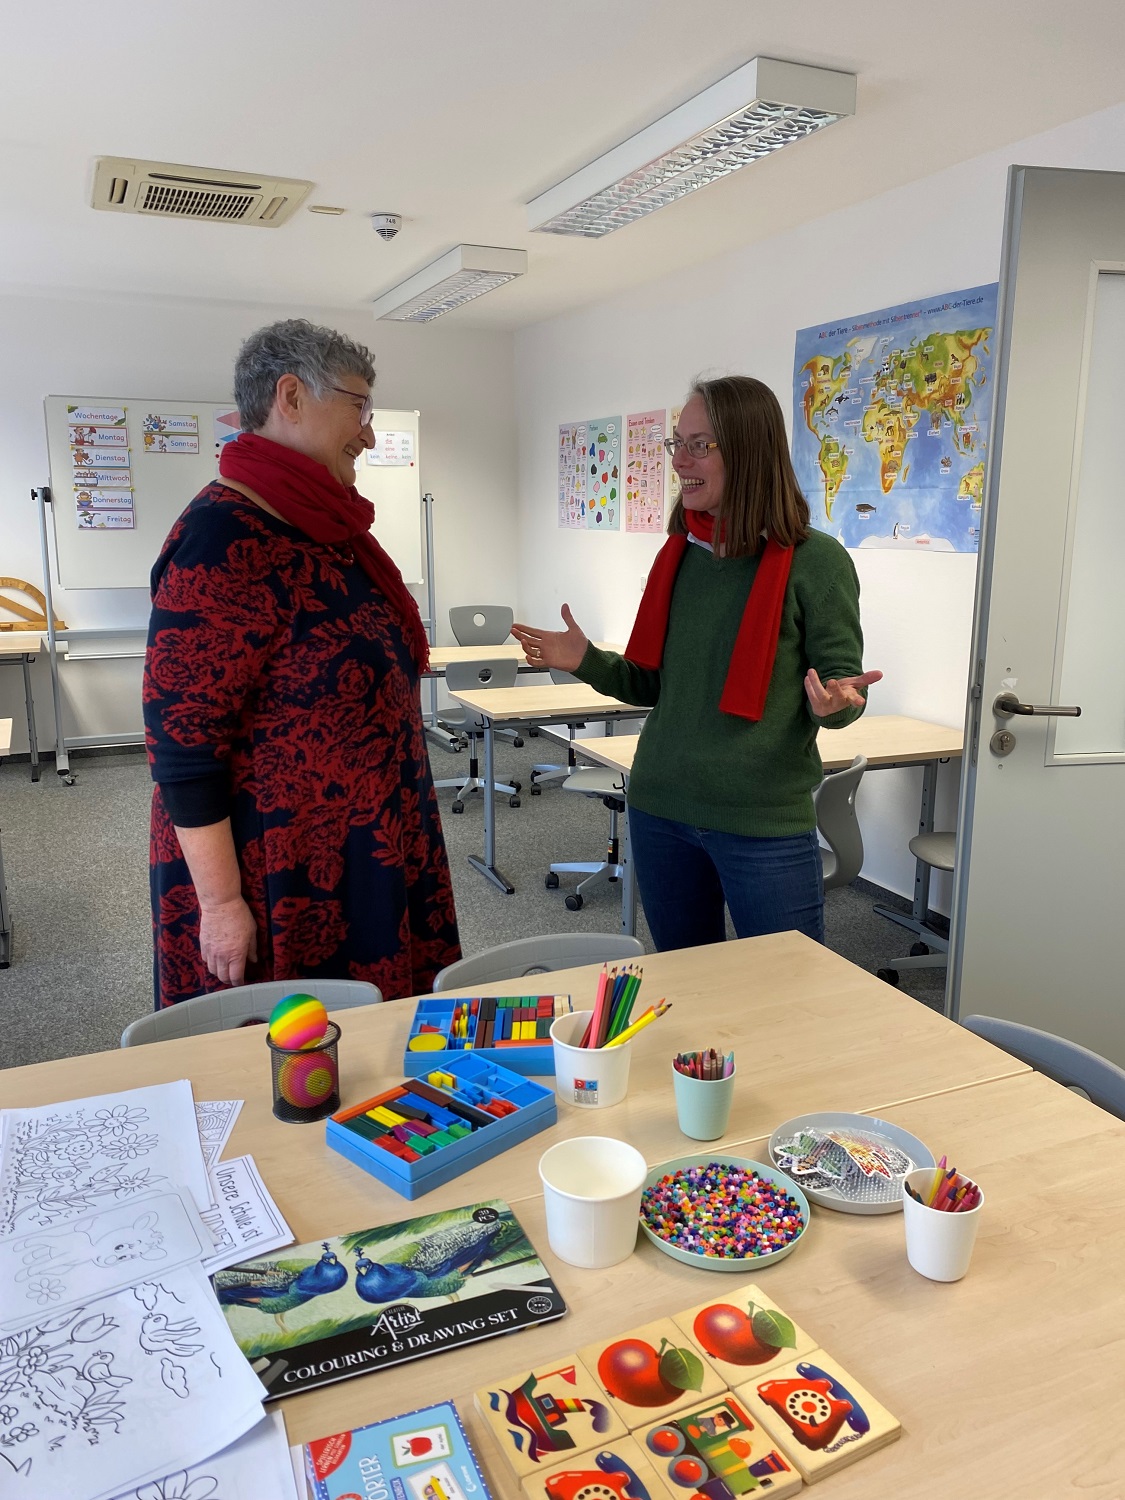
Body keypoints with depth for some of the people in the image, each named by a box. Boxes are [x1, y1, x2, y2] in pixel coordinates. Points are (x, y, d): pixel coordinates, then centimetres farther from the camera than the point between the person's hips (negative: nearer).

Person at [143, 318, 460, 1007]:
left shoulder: (323, 528, 10)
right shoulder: (226, 536, -19)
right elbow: (182, 736, -22)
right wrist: (220, 902, -20)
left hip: (364, 861, 9)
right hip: (277, 880, -9)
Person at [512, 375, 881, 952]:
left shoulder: (815, 561, -10)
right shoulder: (679, 555, 6)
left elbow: (841, 682, -6)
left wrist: (835, 702, -28)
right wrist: (586, 661, 0)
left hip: (764, 824, -5)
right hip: (659, 808, 5)